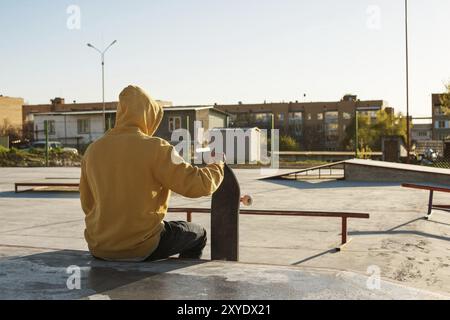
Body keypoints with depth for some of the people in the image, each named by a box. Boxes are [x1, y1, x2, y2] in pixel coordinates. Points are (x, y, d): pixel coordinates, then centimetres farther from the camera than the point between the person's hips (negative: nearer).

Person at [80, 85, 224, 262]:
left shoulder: (92, 150, 0)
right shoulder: (155, 148, -15)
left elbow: (87, 204, 8)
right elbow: (198, 185, -14)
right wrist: (218, 167, 7)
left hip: (98, 247, 5)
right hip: (141, 247, -5)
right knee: (198, 235, 20)